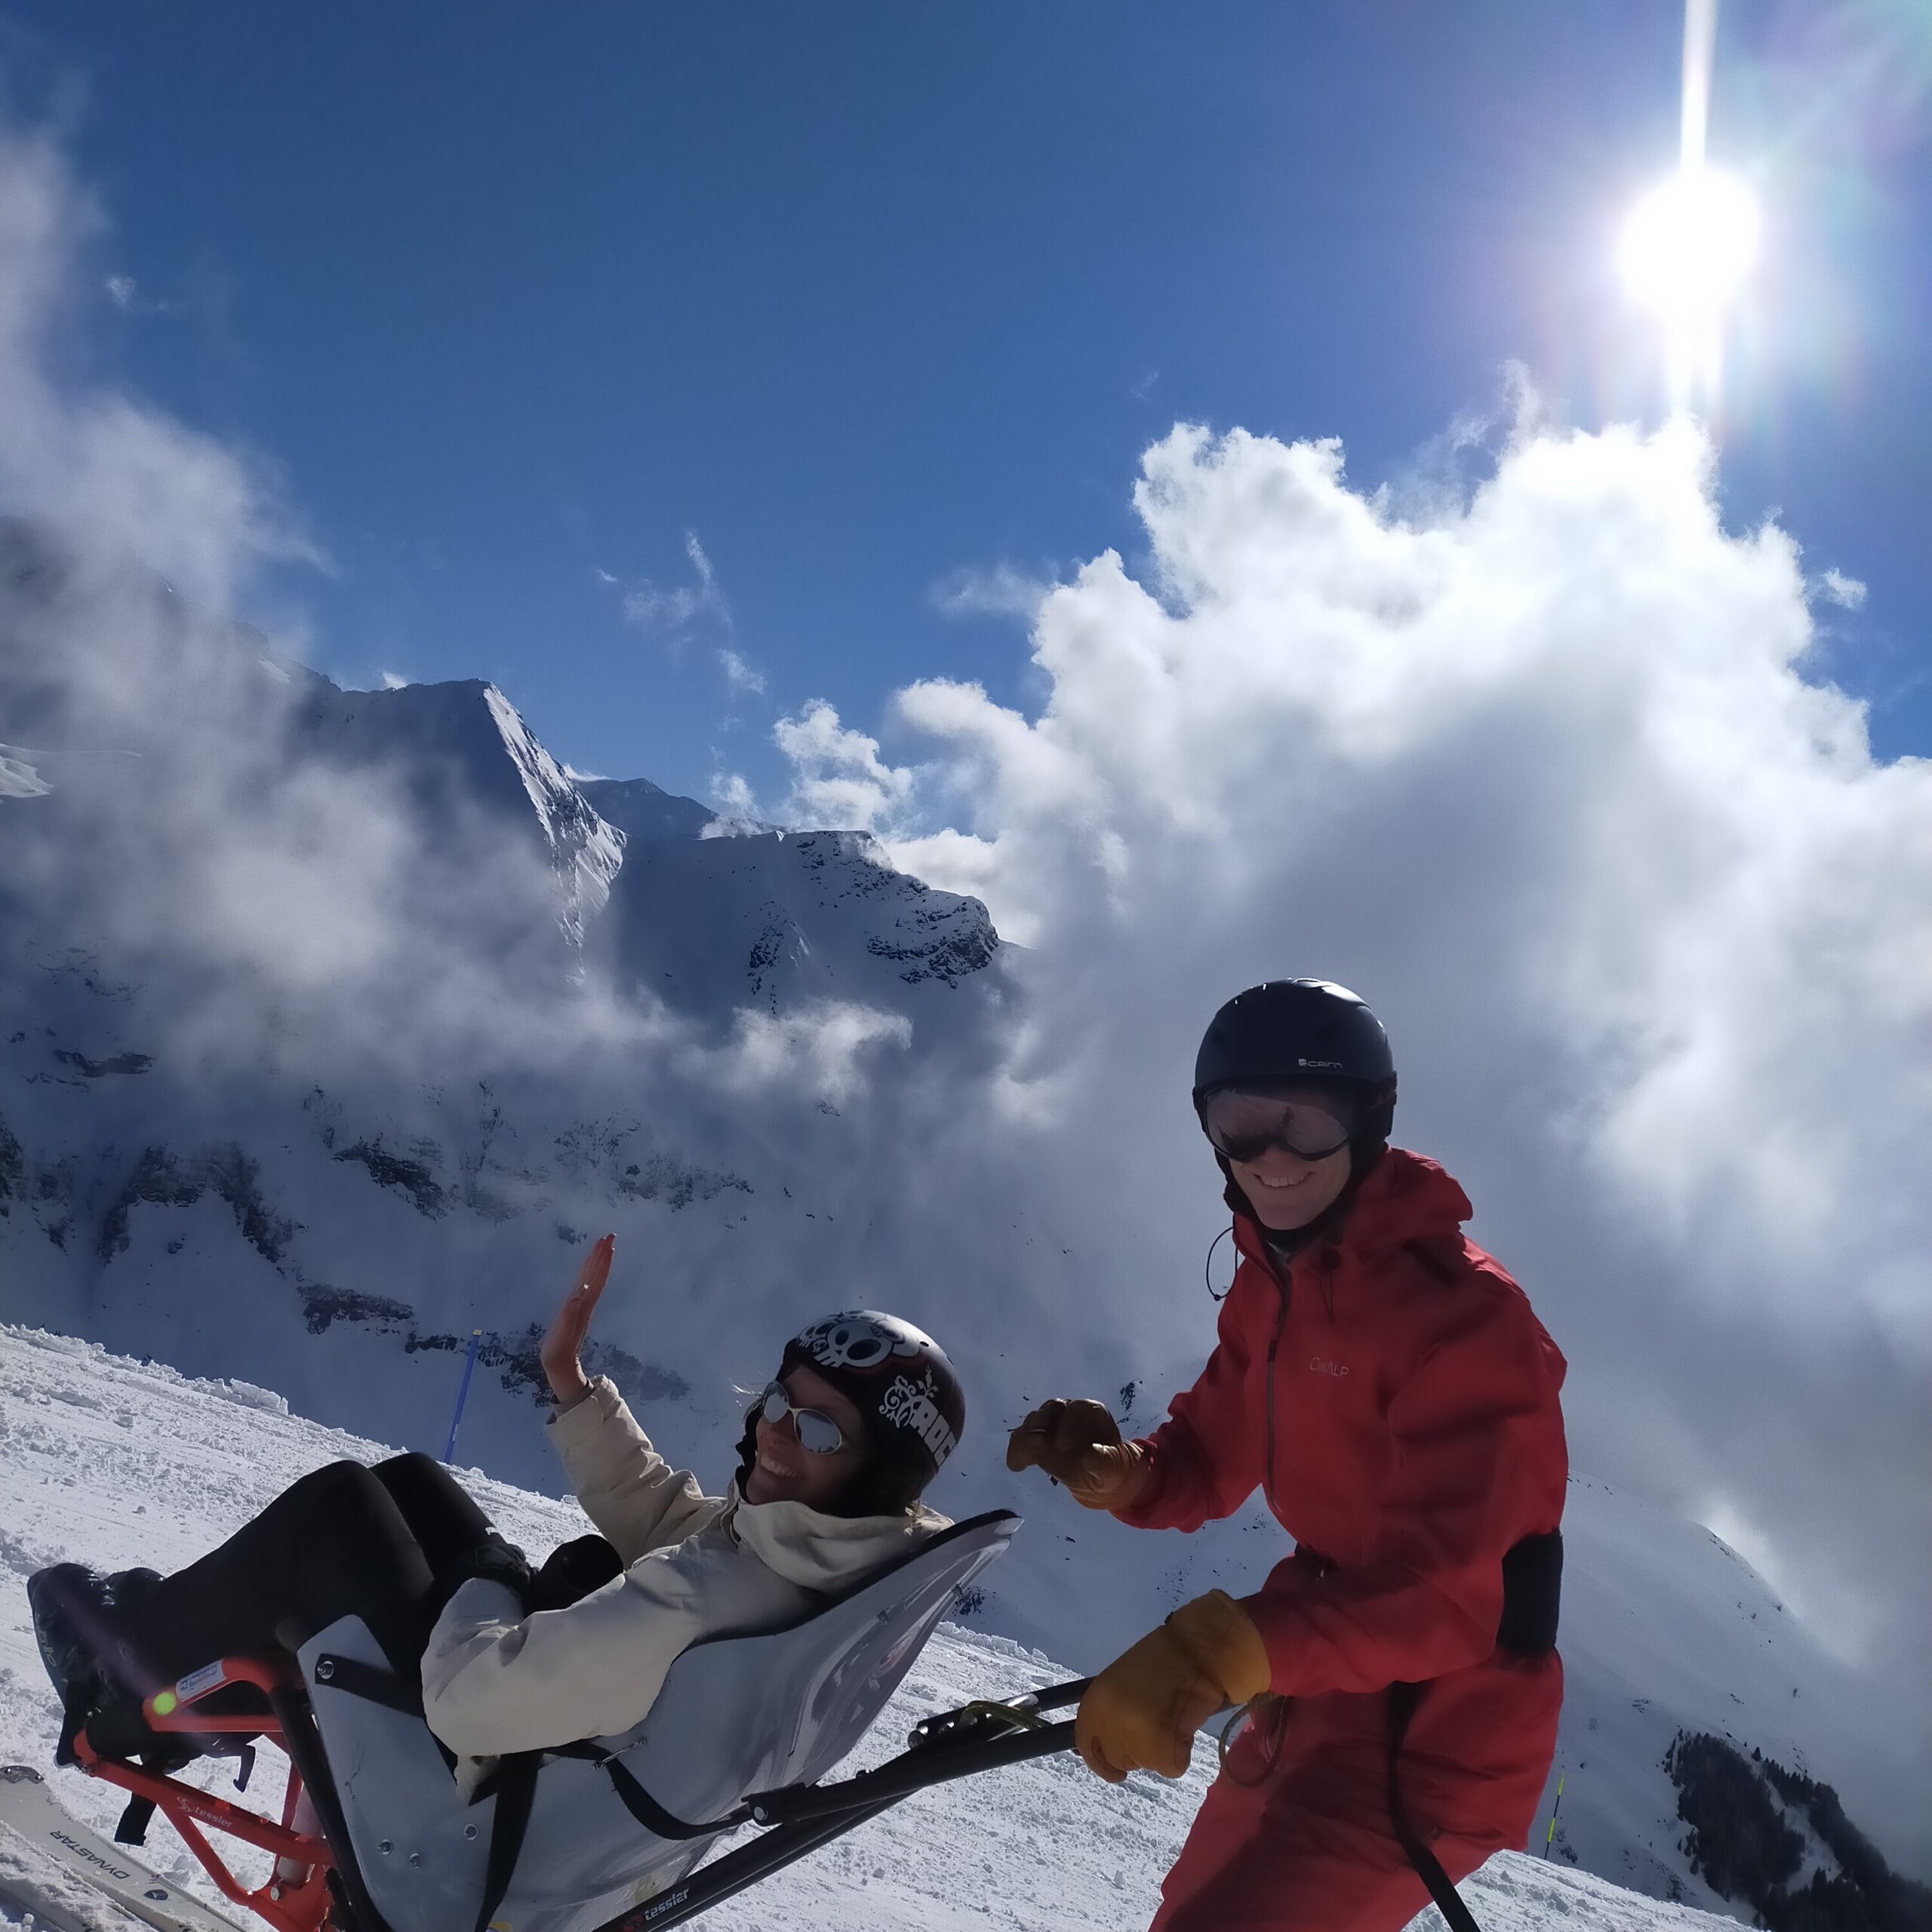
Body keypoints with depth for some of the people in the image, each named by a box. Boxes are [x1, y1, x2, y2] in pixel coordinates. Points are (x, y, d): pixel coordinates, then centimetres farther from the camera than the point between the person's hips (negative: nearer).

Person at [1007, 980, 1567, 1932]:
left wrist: (1228, 1649, -47)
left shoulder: (1460, 1311, -24)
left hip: (1431, 1736, -8)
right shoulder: (1269, 1289, 2)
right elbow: (1210, 1465, 10)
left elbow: (1449, 1587, -33)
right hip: (1315, 1695, 9)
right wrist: (1116, 1470, -14)